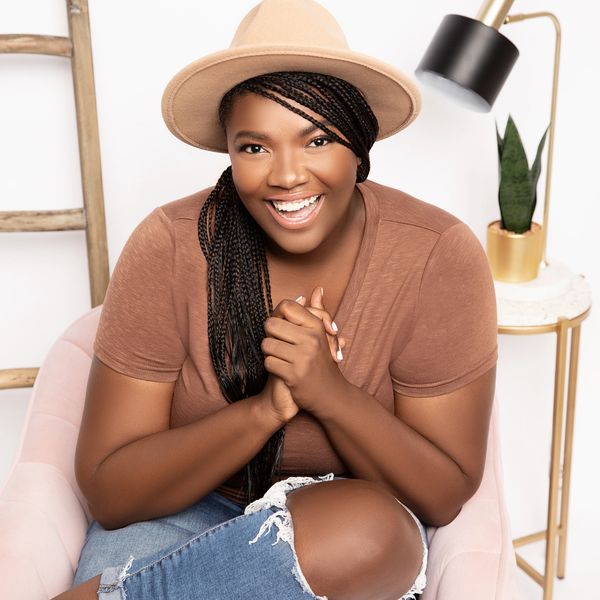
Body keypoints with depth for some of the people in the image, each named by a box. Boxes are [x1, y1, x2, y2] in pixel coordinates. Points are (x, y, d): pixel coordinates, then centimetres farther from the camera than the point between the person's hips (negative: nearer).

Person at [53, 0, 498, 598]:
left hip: (358, 519, 3)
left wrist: (330, 393, -26)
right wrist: (266, 408, -27)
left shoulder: (439, 257, -14)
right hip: (185, 515, -2)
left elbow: (443, 497, -10)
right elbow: (107, 492, -14)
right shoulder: (170, 248, -15)